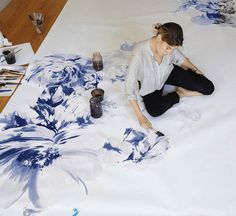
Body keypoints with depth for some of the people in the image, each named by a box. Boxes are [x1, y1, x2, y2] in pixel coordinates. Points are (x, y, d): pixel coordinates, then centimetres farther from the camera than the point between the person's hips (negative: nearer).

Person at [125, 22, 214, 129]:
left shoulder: (170, 45, -23)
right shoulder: (140, 53, -38)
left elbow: (180, 58, 3)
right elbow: (130, 84, -35)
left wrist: (195, 70, 15)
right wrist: (140, 116, -36)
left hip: (168, 72, 3)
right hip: (150, 84, -3)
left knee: (208, 88, -7)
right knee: (155, 111, -31)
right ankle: (178, 94, -3)